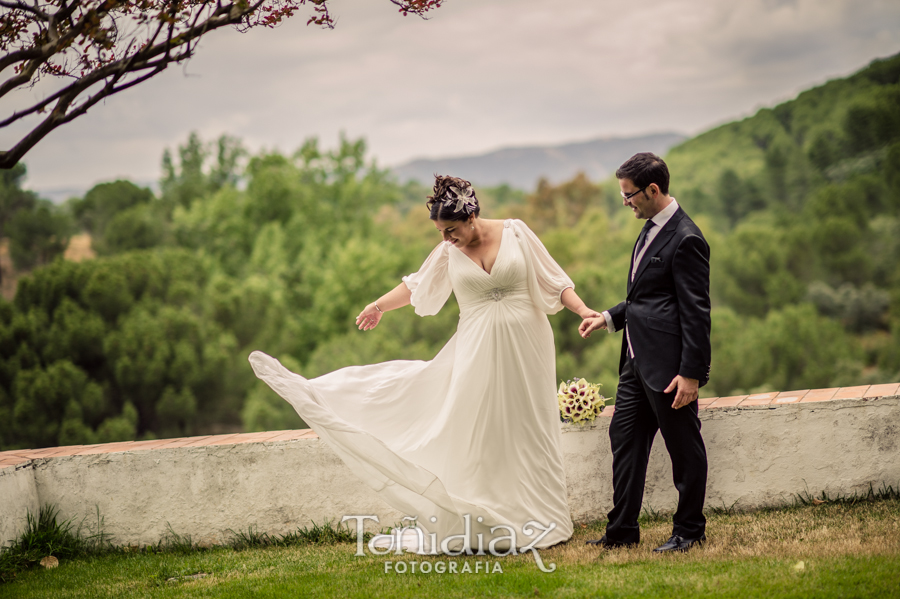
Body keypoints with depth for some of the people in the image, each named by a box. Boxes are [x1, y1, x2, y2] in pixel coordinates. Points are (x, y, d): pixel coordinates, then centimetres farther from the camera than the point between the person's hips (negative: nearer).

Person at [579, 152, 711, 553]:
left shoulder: (685, 240, -17)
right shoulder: (652, 228, 12)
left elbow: (696, 312, -19)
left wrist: (691, 373, -21)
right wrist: (610, 318, 14)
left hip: (668, 364, -10)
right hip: (638, 359, 10)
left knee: (684, 446, 5)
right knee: (624, 438, 13)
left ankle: (689, 530, 18)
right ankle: (622, 531, 21)